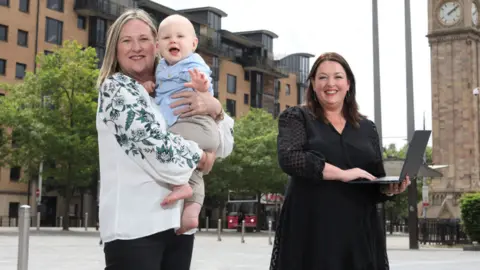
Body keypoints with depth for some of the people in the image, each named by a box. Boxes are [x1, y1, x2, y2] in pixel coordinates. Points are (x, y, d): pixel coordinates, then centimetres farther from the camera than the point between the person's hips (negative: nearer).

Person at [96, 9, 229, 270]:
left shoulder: (168, 93, 16)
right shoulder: (115, 88, -2)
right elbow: (156, 143, -16)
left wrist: (215, 107, -4)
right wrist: (200, 156, -2)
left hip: (178, 221, 6)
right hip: (134, 224, -6)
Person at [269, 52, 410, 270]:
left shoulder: (367, 128, 16)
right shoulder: (296, 118, 5)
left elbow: (377, 186, 17)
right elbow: (289, 158, -14)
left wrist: (390, 188, -6)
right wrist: (342, 174, -19)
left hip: (360, 233, 4)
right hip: (311, 232, -3)